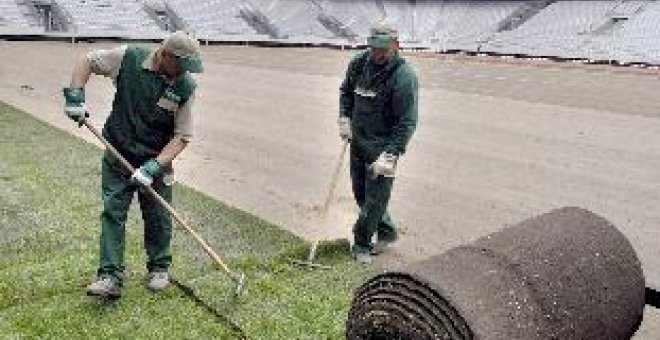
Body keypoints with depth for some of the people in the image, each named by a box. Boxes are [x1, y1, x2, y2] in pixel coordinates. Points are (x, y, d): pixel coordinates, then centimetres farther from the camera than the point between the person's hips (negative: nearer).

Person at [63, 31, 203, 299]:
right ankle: (111, 277, 4)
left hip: (157, 161, 0)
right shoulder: (129, 59, -12)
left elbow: (182, 136, -11)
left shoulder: (185, 87, -12)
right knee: (112, 212, -2)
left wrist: (154, 166, -21)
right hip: (118, 156, 0)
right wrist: (75, 96, -10)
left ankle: (159, 269, 27)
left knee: (158, 218, 6)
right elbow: (87, 60, 4)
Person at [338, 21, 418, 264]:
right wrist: (344, 119, 3)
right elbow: (346, 91, 18)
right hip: (357, 140, 7)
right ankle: (387, 231, 37)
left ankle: (362, 244, 17)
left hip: (383, 145, -7)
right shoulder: (358, 63, -2)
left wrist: (389, 156, -27)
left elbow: (407, 123, -21)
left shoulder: (404, 76, -20)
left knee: (375, 198, -1)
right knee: (360, 192, 17)